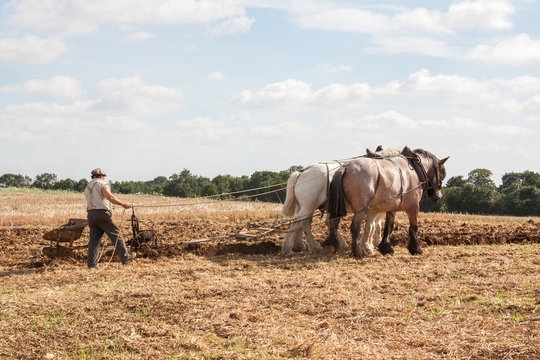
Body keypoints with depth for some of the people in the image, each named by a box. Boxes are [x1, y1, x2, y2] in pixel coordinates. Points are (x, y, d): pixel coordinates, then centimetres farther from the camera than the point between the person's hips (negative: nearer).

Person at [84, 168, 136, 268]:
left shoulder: (87, 187, 19)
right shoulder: (102, 184, -5)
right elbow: (110, 197, -19)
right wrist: (123, 204, -14)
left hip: (91, 214, 7)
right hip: (102, 213, -7)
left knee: (94, 239, 6)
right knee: (116, 235, 2)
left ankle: (91, 263, 1)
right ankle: (125, 257, 4)